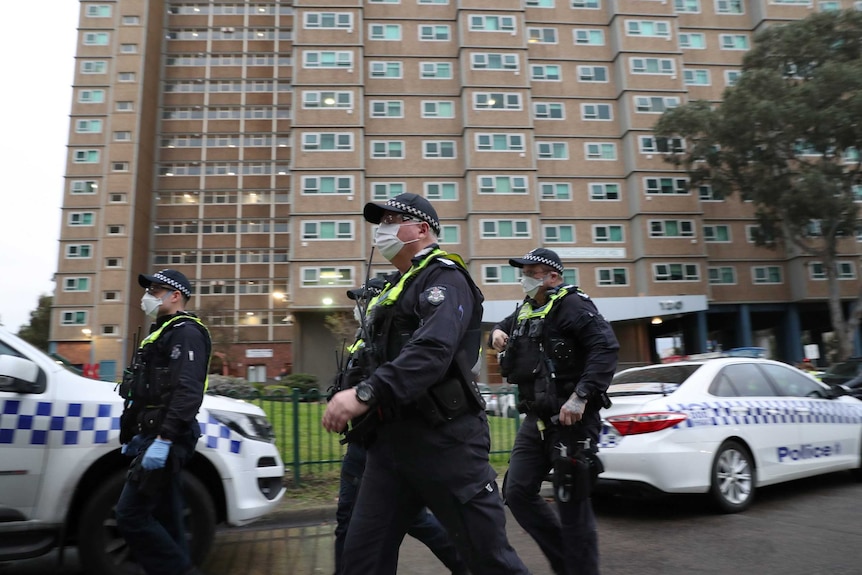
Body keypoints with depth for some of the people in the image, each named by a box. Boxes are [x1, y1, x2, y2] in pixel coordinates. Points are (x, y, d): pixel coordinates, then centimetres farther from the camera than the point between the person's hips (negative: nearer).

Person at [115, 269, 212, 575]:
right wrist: (137, 435, 23)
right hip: (156, 437, 10)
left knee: (131, 516, -9)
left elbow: (187, 393, -23)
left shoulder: (186, 332, -12)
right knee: (164, 517, 12)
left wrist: (163, 439, -28)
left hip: (165, 440, -10)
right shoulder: (163, 332, 21)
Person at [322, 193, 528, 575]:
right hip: (391, 437, 9)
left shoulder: (444, 277, -7)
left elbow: (433, 350, -26)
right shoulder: (396, 288, 22)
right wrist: (358, 400, 8)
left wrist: (365, 393, -34)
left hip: (443, 437, -8)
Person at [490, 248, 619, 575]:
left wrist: (581, 396, -30)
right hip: (536, 419, 9)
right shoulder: (525, 311, 15)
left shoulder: (571, 304, -10)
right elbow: (506, 326, 35)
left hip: (570, 420, -8)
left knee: (571, 503, -1)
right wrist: (497, 332, 10)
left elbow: (606, 347, -22)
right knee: (517, 493, 8)